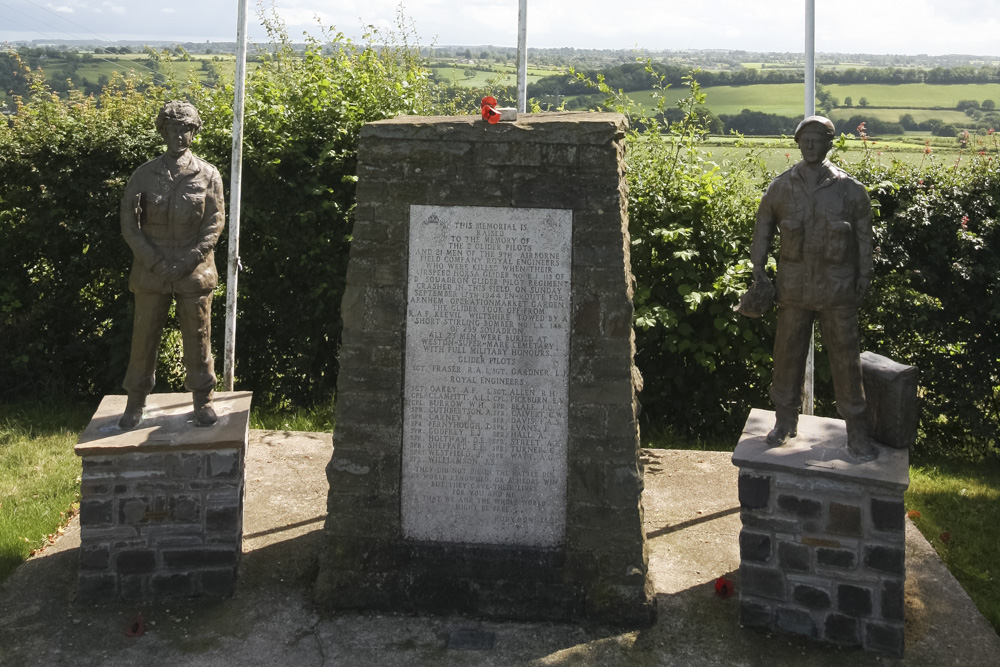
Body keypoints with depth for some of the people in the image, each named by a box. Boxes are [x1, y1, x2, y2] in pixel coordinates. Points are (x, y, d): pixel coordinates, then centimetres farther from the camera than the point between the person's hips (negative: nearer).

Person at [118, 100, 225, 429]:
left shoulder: (208, 175, 1)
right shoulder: (144, 174, 2)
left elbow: (215, 222, -2)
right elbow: (129, 223, -1)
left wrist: (188, 260, -12)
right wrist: (155, 262, -11)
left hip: (194, 272, 0)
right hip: (151, 272, 1)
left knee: (197, 337, 6)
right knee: (144, 337, 6)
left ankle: (203, 400, 19)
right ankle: (136, 402, 19)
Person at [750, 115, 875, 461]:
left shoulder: (850, 189, -4)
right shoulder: (780, 187, 0)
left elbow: (863, 237, 3)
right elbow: (763, 231, 8)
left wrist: (864, 277, 2)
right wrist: (759, 271, 4)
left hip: (838, 289, -1)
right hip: (794, 287, 1)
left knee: (846, 358, 3)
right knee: (788, 354, 10)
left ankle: (857, 432, 15)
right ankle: (785, 420, 28)